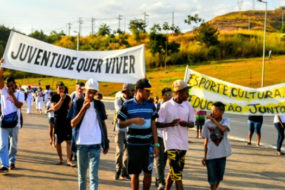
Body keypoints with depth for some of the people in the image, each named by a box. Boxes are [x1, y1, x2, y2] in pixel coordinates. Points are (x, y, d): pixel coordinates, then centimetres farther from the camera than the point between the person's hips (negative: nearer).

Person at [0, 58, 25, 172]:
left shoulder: (20, 94, 2)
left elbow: (19, 105, -12)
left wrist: (12, 94, -16)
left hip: (15, 123, 1)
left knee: (13, 144, 12)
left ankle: (12, 161, 29)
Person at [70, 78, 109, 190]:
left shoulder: (99, 105, 5)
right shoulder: (78, 103, 2)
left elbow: (103, 124, 12)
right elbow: (73, 124, -5)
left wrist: (106, 143, 10)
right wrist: (83, 109, -15)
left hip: (95, 144, 0)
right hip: (81, 143, 0)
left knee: (94, 175, -6)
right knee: (82, 174, 13)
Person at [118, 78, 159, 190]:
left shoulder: (151, 106, 5)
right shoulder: (127, 106, -3)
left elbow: (153, 125, 8)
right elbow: (120, 125, -1)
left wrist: (156, 144, 4)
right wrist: (132, 120, -19)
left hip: (148, 144, 2)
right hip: (133, 145, -2)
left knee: (148, 173, 4)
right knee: (134, 174, 6)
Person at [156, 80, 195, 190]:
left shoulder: (188, 106, 7)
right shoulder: (166, 106, -7)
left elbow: (192, 123, 10)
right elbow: (158, 124, -4)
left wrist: (186, 124, -13)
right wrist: (170, 124, -22)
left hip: (183, 143, 6)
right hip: (171, 143, -6)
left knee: (174, 171, 15)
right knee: (177, 173, -10)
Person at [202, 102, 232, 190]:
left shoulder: (225, 120, -4)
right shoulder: (207, 124, -2)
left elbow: (223, 128, -28)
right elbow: (206, 140, 3)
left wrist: (213, 119, -23)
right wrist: (204, 156, 4)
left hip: (222, 154, 1)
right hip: (211, 155, 0)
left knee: (219, 177, 14)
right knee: (212, 179, -1)